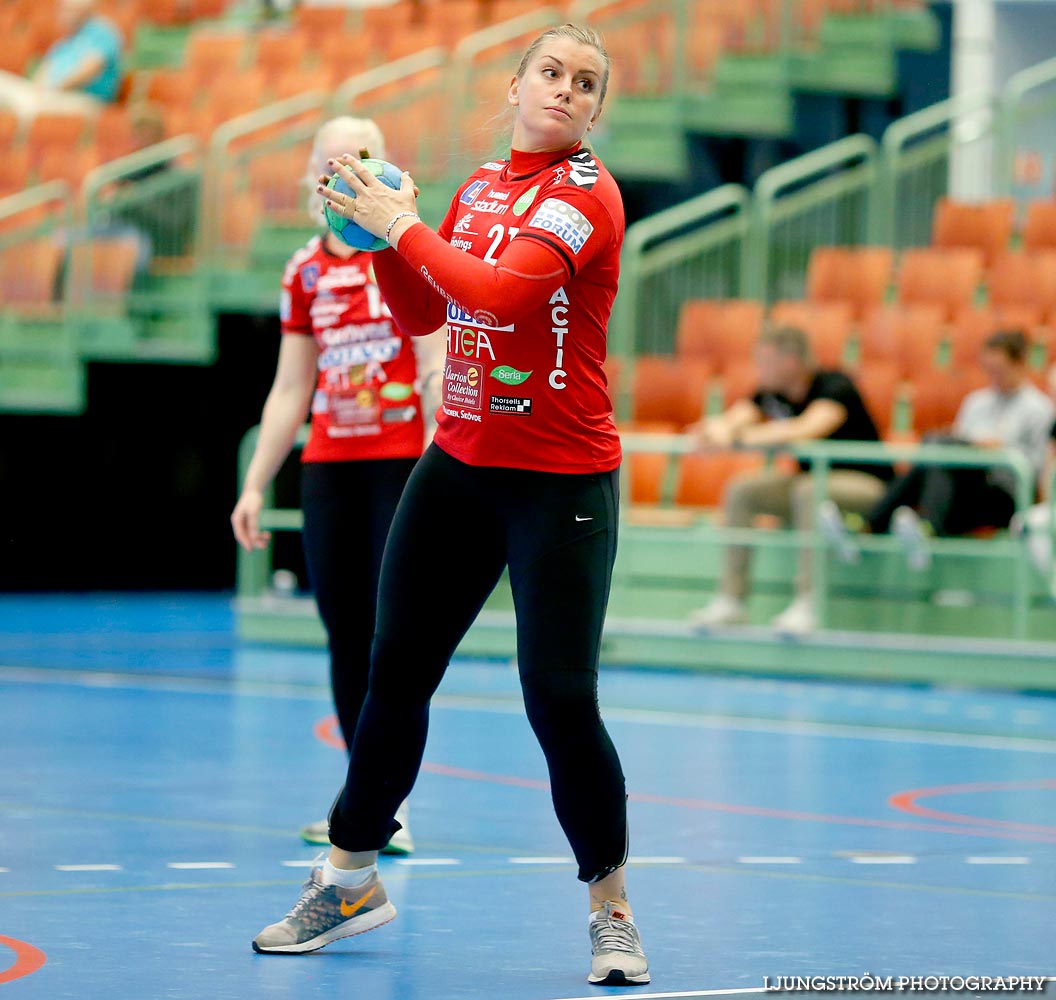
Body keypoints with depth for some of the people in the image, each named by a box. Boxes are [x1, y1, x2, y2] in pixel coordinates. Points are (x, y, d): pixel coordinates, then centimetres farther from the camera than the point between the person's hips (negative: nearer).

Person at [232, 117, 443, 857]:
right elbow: (290, 390, 17)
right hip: (328, 466, 5)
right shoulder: (306, 272, 12)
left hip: (402, 461, -5)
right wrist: (256, 484, 13)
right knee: (345, 631, 4)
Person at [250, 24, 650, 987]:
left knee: (561, 699, -11)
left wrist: (404, 226, -15)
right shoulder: (480, 185, 9)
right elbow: (425, 313, 17)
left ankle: (612, 912, 6)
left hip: (562, 483, -7)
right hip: (459, 467, 7)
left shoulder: (585, 192, -12)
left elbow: (501, 291, -26)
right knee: (395, 671, 10)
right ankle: (351, 880, 26)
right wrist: (383, 234, 2)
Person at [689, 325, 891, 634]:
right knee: (740, 490, -11)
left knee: (807, 491, -37)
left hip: (864, 484, -7)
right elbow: (732, 422, -10)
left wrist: (738, 438, -41)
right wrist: (717, 429, -36)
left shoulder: (835, 386, -23)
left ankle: (807, 603, -35)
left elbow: (807, 429, -40)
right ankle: (730, 599, -12)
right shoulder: (772, 393, -1)